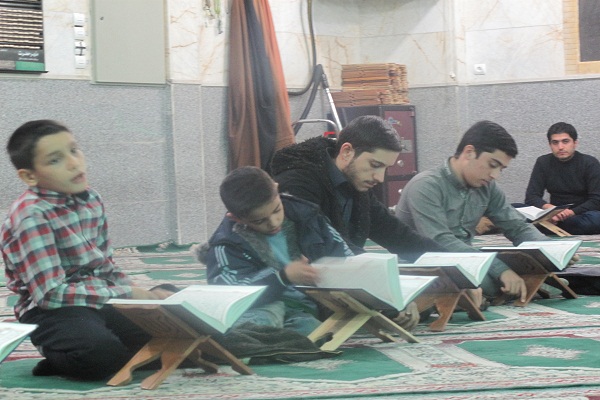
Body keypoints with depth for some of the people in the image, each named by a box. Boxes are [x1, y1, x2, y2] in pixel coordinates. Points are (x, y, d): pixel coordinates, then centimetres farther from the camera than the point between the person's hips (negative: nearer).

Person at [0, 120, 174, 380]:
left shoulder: (91, 200, 7)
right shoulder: (31, 217, -16)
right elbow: (51, 293, -22)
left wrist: (140, 294, -4)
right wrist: (126, 294, -20)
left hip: (102, 299, 8)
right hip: (54, 312, -8)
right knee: (99, 352, -36)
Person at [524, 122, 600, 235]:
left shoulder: (590, 163, -3)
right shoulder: (543, 163, 5)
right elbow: (531, 198, -2)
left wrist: (572, 212, -25)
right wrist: (548, 207, -24)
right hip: (554, 216, 2)